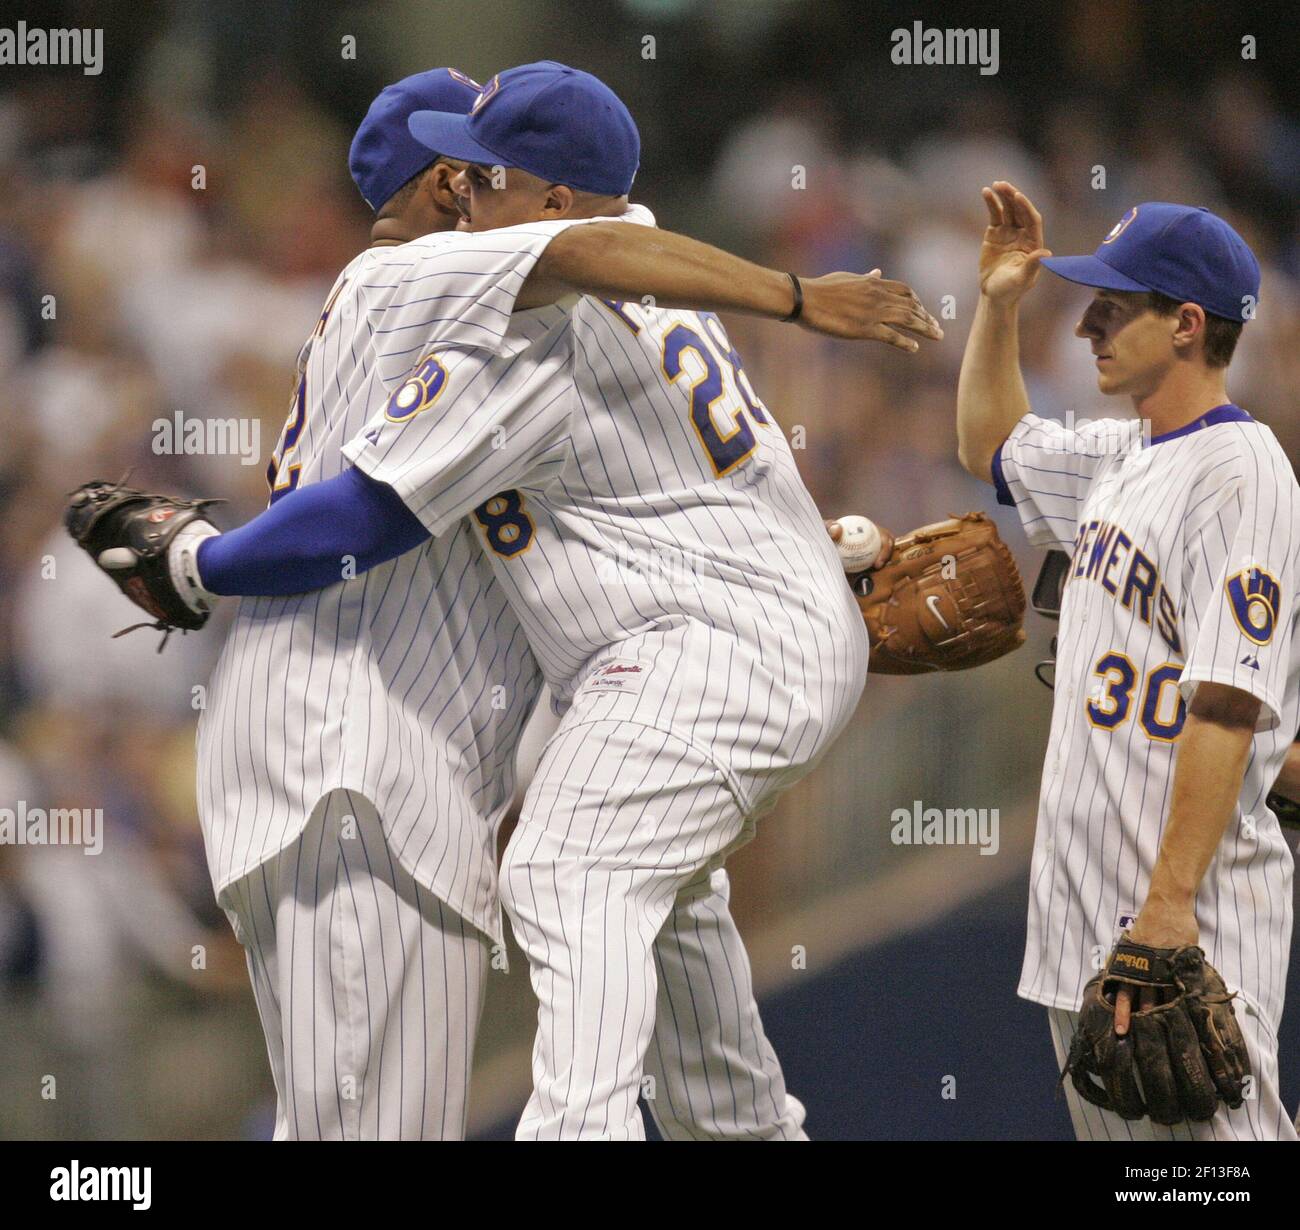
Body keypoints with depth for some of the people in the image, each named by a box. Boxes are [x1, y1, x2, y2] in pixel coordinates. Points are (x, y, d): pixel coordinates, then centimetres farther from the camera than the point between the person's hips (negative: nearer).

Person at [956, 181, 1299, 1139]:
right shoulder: (1122, 459, 16)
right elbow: (994, 446, 39)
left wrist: (1170, 906, -27)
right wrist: (1000, 304, 24)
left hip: (1194, 917, -10)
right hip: (1084, 914, 10)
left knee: (1207, 1124, -16)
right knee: (1116, 1146, 12)